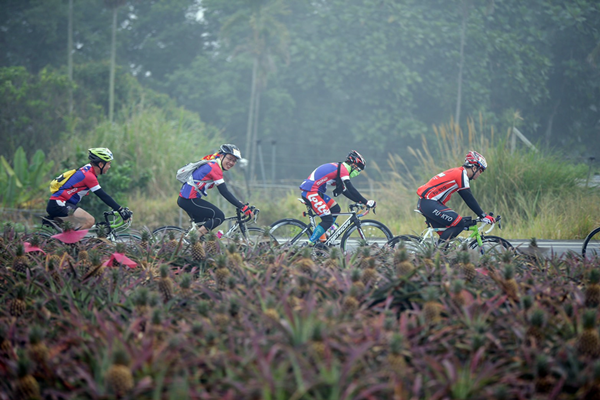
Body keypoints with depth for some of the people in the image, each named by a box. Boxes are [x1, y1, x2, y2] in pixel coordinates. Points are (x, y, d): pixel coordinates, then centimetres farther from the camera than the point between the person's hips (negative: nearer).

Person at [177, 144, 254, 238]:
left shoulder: (211, 165, 14)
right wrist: (244, 208, -21)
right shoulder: (215, 167, -15)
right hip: (189, 200, -10)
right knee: (219, 216, -9)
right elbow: (225, 192, -19)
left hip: (184, 199, 10)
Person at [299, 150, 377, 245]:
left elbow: (345, 191, 25)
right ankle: (310, 244, -8)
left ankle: (322, 238, 13)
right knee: (328, 220, -11)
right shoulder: (342, 169, -10)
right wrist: (366, 202, -15)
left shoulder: (339, 169, 21)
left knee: (335, 209, 15)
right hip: (310, 192, -10)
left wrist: (359, 201, 17)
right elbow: (351, 189, -17)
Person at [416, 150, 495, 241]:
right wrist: (484, 216, -12)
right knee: (459, 225, -12)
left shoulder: (457, 173, 21)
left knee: (445, 234, 12)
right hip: (430, 203, -10)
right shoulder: (462, 175, -10)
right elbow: (469, 200, -14)